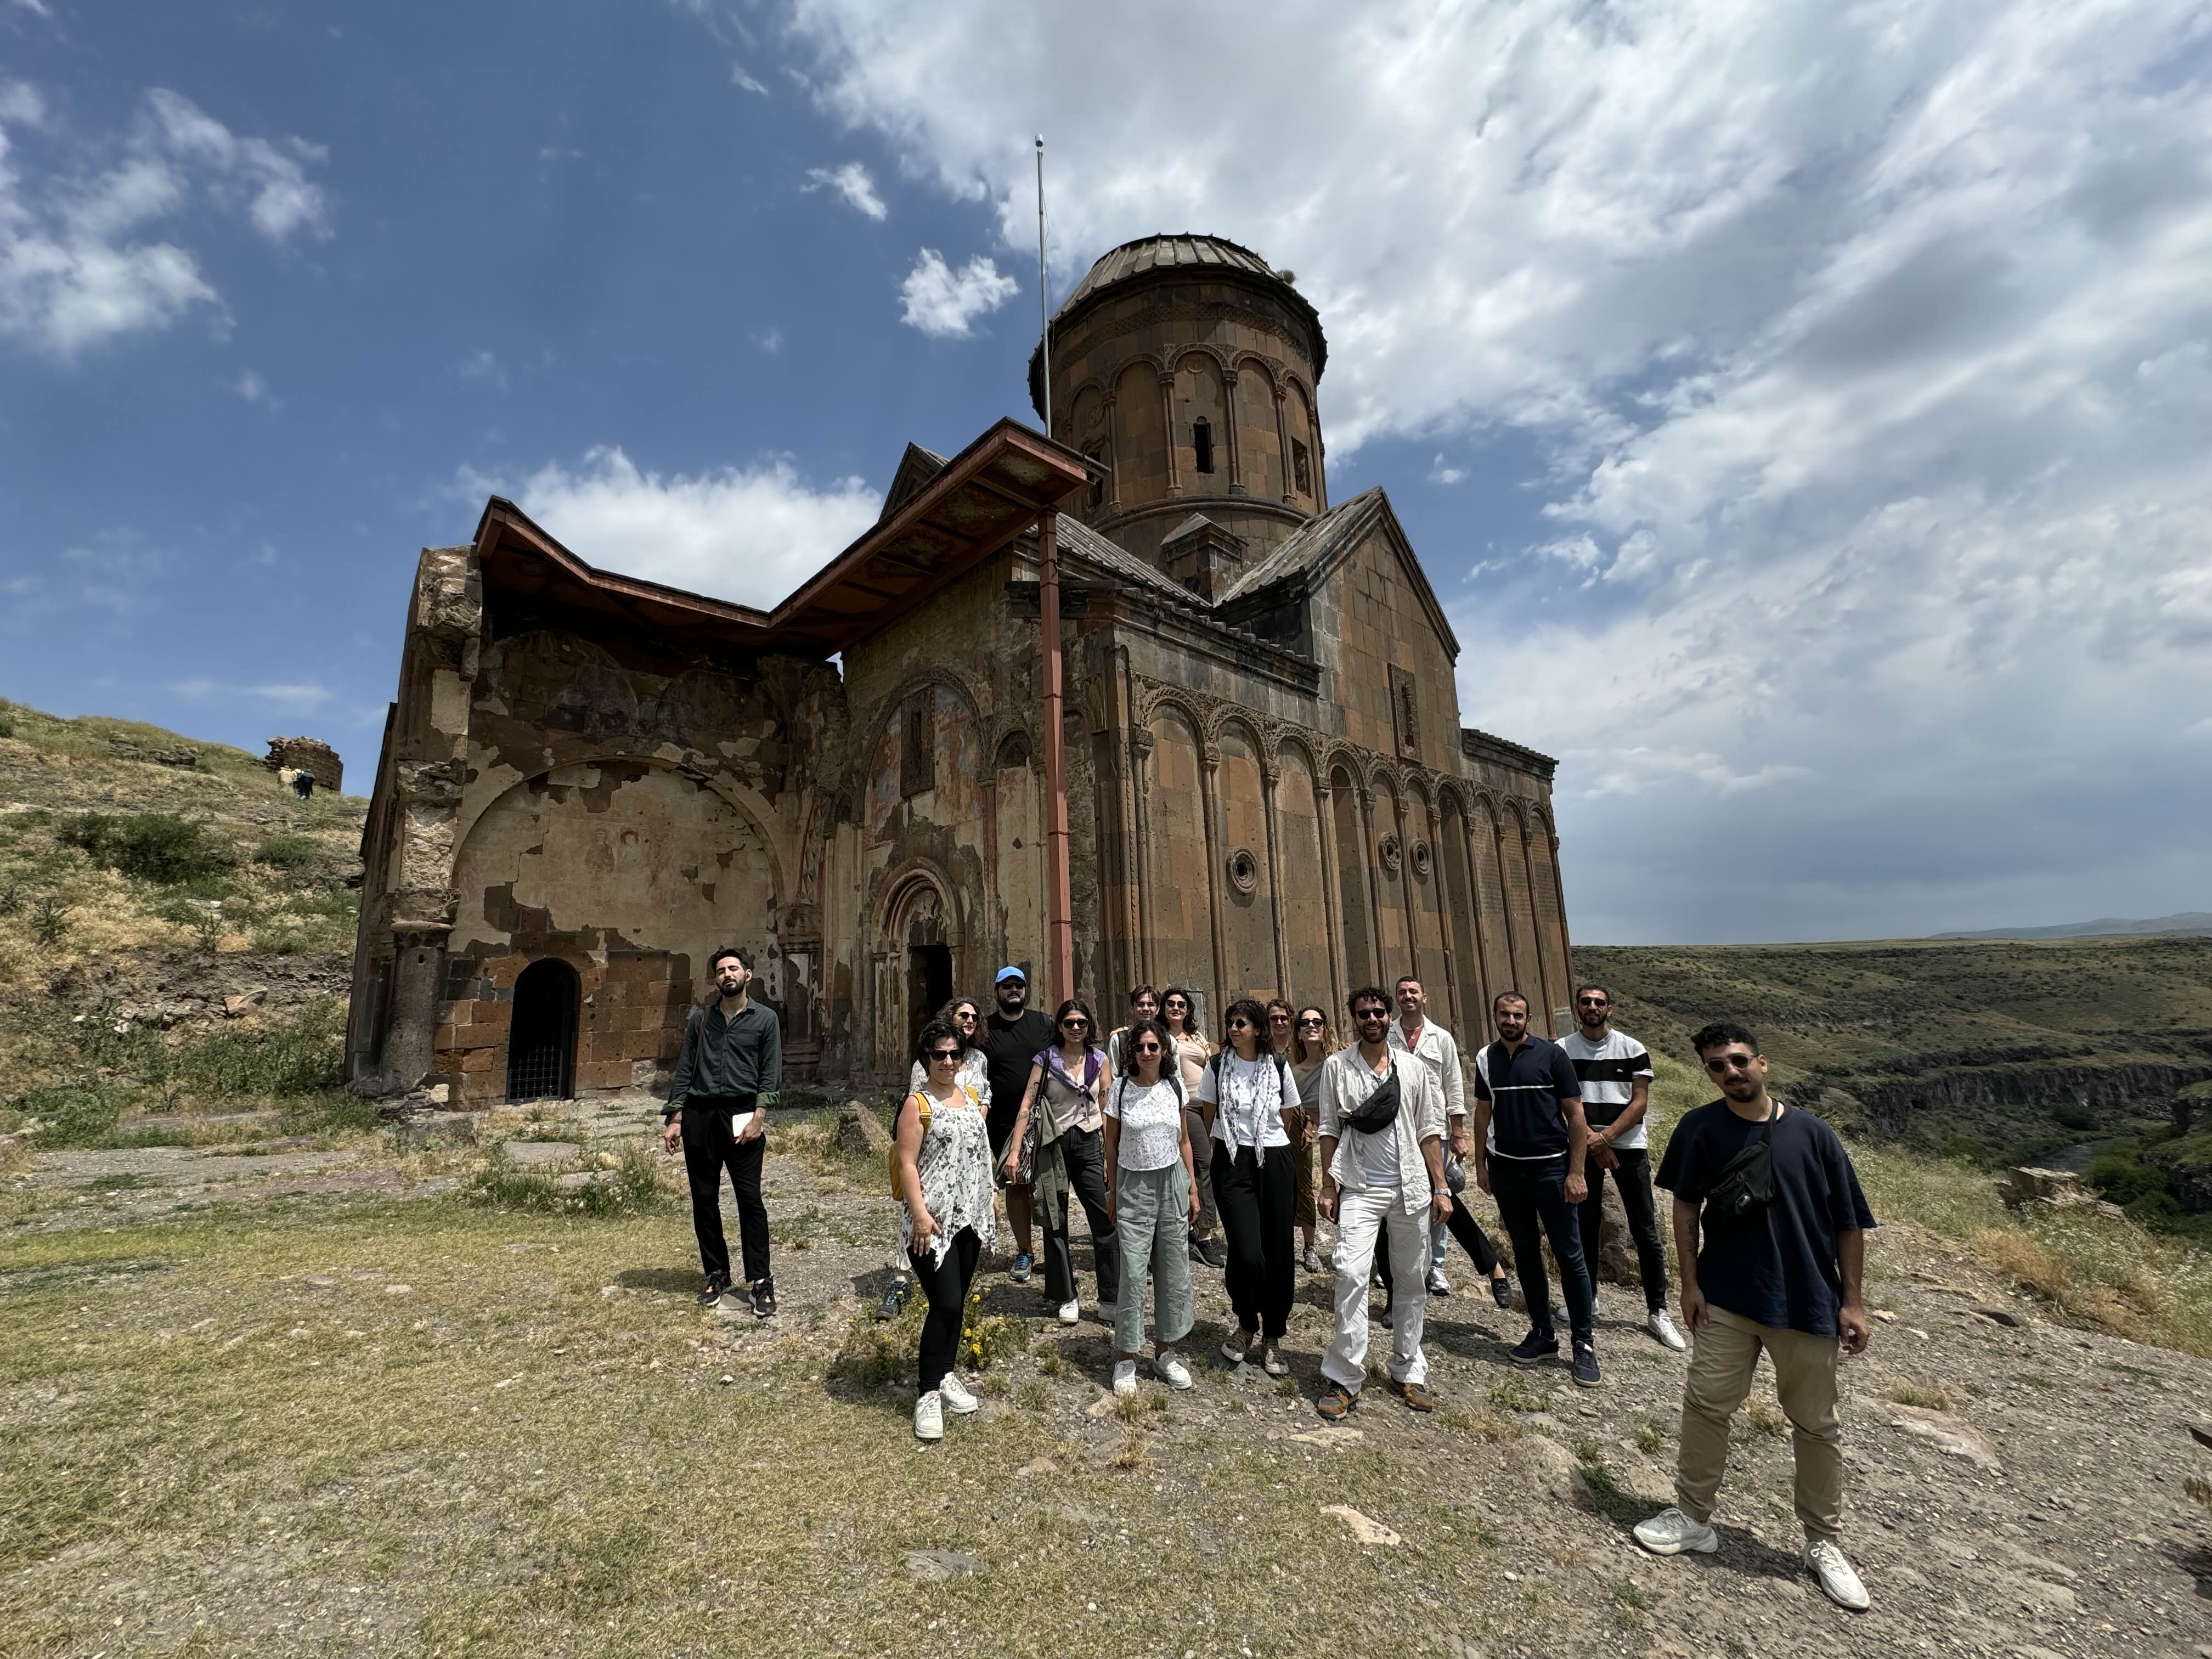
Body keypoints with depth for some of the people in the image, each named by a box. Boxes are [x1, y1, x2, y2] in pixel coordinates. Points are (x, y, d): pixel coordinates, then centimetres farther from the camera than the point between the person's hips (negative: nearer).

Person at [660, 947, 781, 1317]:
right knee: (704, 1201, 8)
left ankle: (760, 1282, 3)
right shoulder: (699, 1018, 12)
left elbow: (771, 1074, -1)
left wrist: (758, 1118, -11)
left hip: (742, 1115, -3)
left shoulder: (765, 1019, 3)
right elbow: (684, 1071, 11)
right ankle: (716, 1275, 22)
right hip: (699, 1116, 3)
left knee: (750, 1200, -4)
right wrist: (674, 1118, 4)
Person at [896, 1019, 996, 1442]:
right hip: (934, 1220, -6)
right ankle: (927, 1393, 5)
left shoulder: (972, 1097, 10)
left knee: (957, 1303, 14)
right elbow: (907, 1164, -13)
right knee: (946, 1304, -8)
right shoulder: (917, 1103, -10)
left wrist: (991, 1194, 16)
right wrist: (920, 1214, -19)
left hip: (970, 1217, 6)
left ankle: (945, 1374, 31)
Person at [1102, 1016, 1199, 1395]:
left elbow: (1184, 1140, 9)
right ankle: (1126, 1359, 13)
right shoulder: (1121, 1088, -7)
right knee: (1132, 1275, -2)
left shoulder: (1174, 1085, 0)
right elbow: (1112, 1144, 1)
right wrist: (1113, 1191, 3)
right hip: (1134, 1186, -3)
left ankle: (1164, 1351, 25)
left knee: (1174, 1272, 8)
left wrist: (1192, 1187, 8)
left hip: (1173, 1183, 3)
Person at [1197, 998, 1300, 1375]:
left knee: (1279, 1252, 4)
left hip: (1275, 1163, 2)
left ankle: (1272, 1338, 24)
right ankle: (1246, 1326, 18)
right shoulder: (1217, 1066, -2)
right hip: (1232, 1164, -1)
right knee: (1247, 1253, -11)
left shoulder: (1278, 1066, 0)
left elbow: (1287, 1116, 13)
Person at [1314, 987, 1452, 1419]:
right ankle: (1344, 1379, -5)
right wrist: (1327, 1187, -1)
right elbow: (1329, 1130, 2)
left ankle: (1409, 1372, 25)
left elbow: (1429, 1132, 6)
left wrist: (1441, 1188, 3)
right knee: (1351, 1275, -13)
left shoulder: (1413, 1070, 5)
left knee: (1412, 1281, 10)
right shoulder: (1337, 1067, 0)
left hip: (1411, 1189, 2)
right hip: (1360, 1189, -2)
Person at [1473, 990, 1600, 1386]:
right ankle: (1542, 1333, 24)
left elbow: (1575, 1115, -6)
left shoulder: (1552, 1055, -7)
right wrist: (1480, 1164, 8)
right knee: (1525, 1253, 12)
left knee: (1569, 1255, 1)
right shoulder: (1486, 1059, 4)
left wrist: (1576, 1172, -10)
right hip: (1505, 1169, 4)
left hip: (1550, 1167, -4)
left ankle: (1584, 1343, 13)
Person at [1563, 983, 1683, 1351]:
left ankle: (1657, 1311, 12)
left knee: (1645, 1231, 2)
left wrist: (1606, 1136, -15)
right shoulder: (1563, 1051, 0)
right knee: (1585, 1227, 8)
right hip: (1583, 1149, 1)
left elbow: (1640, 1103, -5)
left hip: (1628, 1146, -1)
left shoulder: (1632, 1049, -1)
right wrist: (1592, 1140, -12)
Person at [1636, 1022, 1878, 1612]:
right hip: (1726, 1299, 1)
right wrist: (1690, 1282, -2)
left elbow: (1849, 1224, -1)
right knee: (1706, 1406, 8)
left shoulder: (1812, 1134, -8)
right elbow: (1686, 1206, 0)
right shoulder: (1700, 1128, -7)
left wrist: (1853, 1301, -2)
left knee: (1816, 1426, 13)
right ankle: (1694, 1519, 26)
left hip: (1808, 1304, 0)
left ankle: (1825, 1544, 33)